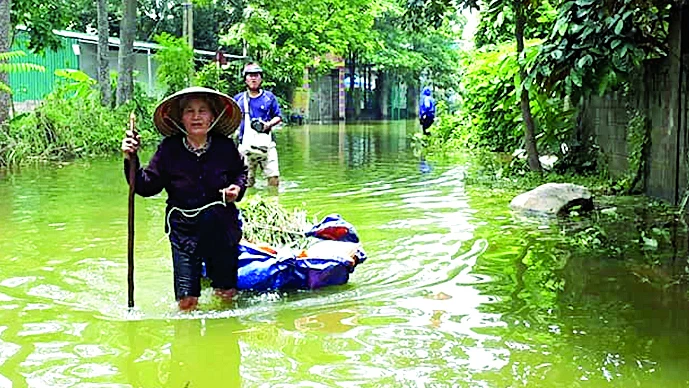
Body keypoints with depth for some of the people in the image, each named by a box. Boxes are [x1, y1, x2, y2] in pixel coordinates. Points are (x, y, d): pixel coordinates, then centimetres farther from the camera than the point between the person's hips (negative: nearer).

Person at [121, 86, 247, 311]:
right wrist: (131, 160, -18)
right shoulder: (169, 149, -7)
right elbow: (147, 187, -6)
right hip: (184, 230, -1)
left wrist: (238, 187, -4)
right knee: (187, 302, -5)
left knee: (227, 295, 10)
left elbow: (241, 172, 16)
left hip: (222, 228, 1)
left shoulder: (225, 147, -3)